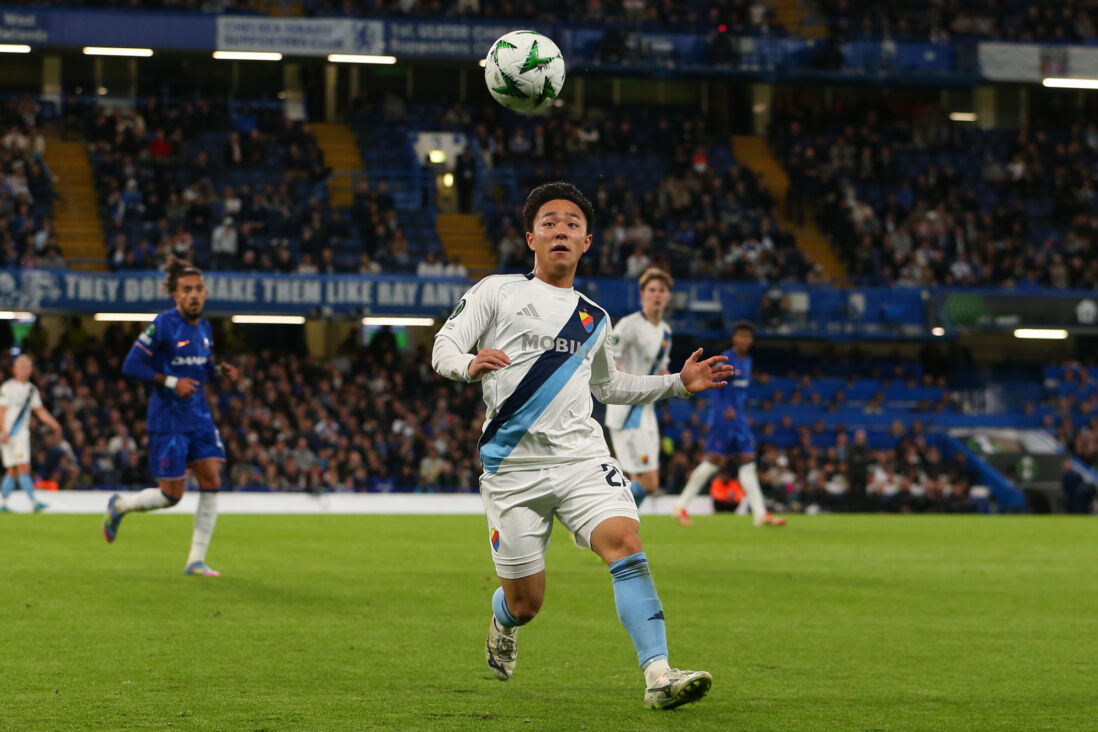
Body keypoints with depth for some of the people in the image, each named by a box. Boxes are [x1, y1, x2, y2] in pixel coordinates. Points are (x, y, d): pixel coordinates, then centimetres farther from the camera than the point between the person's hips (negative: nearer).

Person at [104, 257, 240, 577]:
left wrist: (220, 370, -1)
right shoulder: (163, 325, -13)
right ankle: (119, 506, 27)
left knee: (211, 482, -4)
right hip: (167, 420, -6)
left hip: (199, 418, 6)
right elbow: (131, 366, -14)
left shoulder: (204, 328, 8)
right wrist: (171, 382, -21)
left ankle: (196, 560, 4)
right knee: (171, 495, -2)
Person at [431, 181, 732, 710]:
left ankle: (658, 676, -30)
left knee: (626, 543, -24)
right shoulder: (497, 292, 6)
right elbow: (443, 349, 1)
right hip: (513, 465, -2)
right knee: (525, 602, 1)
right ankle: (502, 623, 41)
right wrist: (470, 364, -23)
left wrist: (679, 383, 24)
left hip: (581, 454, 3)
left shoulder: (594, 319, 19)